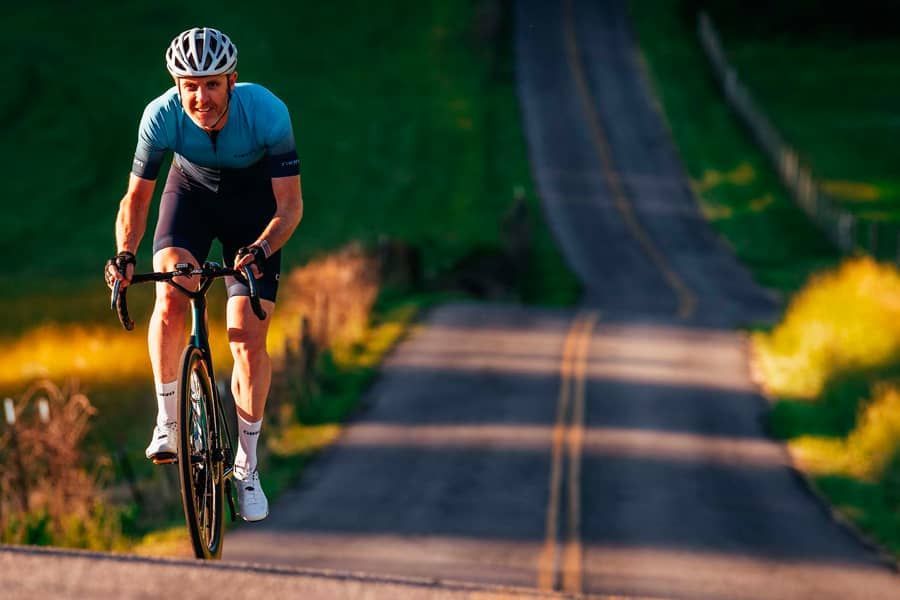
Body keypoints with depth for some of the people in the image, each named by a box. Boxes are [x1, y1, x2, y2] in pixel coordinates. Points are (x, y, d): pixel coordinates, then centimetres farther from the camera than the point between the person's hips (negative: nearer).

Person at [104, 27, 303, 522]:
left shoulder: (267, 113, -33)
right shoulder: (161, 116, -29)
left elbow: (290, 206, -28)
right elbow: (136, 198, -17)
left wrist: (262, 249, -47)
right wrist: (125, 253, -35)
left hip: (253, 202, -1)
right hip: (191, 190, 1)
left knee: (249, 341, -8)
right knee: (171, 294, -29)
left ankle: (247, 466, 8)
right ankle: (167, 420, -11)